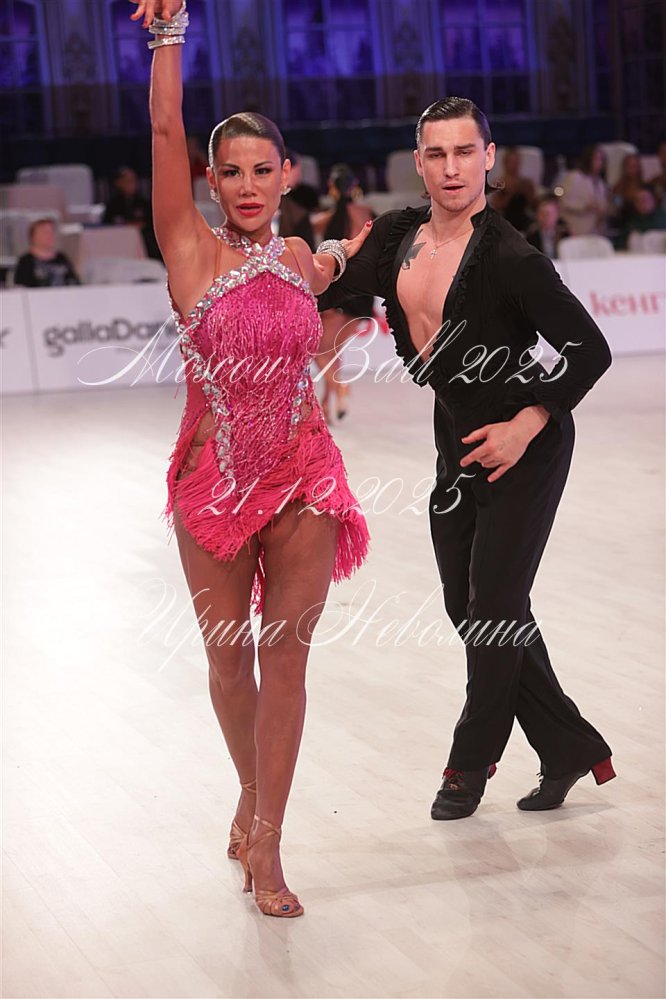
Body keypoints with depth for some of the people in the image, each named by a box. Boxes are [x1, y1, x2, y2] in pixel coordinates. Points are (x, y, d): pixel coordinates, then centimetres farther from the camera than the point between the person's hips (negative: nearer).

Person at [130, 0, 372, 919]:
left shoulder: (298, 257, 5)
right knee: (228, 654, 11)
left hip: (302, 478, 2)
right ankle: (251, 796, 37)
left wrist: (344, 262, 22)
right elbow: (165, 128, -16)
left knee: (284, 654, -1)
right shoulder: (191, 252, -6)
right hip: (213, 479, -2)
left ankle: (264, 843, 5)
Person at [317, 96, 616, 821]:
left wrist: (526, 426, -18)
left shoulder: (509, 257, -21)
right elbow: (325, 291, 8)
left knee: (493, 610, -1)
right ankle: (570, 749, 24)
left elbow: (589, 349, -17)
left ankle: (470, 763, 20)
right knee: (470, 610, 10)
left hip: (521, 448, -7)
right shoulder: (398, 235, -1)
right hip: (457, 443, 7)